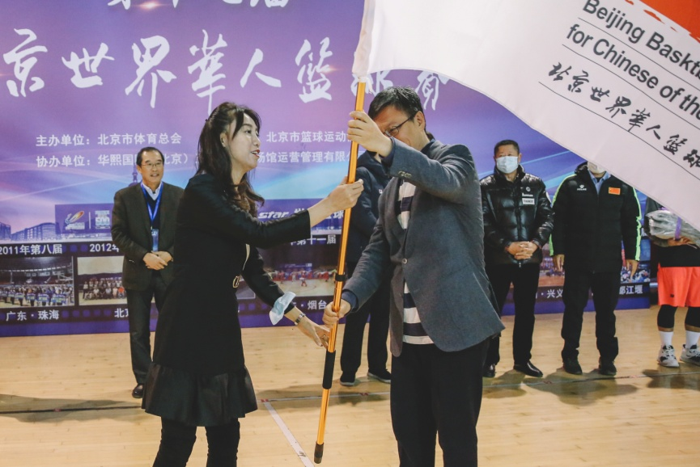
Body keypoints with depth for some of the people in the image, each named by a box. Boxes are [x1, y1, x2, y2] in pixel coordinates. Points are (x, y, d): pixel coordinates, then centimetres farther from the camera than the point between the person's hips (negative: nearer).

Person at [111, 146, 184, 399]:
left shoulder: (179, 196, 1)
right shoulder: (124, 196, -1)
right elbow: (118, 234, -6)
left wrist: (170, 254, -16)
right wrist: (144, 255, -18)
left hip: (170, 271, 0)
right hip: (138, 273, 0)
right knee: (138, 331, 6)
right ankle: (143, 380, 16)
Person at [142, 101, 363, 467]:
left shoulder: (240, 199, 12)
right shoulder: (202, 190, -14)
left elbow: (255, 273, 13)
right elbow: (262, 234, -24)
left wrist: (302, 320, 10)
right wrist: (330, 205, -22)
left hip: (223, 331, 8)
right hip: (188, 332, -8)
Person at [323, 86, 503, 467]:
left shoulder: (454, 155, -1)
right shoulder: (392, 188, 18)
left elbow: (448, 180, -26)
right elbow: (378, 252, 13)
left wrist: (389, 148, -41)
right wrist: (350, 297, -5)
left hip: (454, 330, -6)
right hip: (408, 335, 7)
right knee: (409, 434, 11)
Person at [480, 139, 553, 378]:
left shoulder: (536, 184, 7)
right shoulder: (486, 187, 0)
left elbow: (547, 217, 1)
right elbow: (484, 224, -8)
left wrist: (536, 243, -16)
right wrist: (508, 246, -19)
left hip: (530, 259, 3)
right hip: (497, 259, -3)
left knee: (526, 311, 10)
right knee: (493, 310, 1)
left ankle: (522, 358, 22)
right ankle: (489, 360, 12)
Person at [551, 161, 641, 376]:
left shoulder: (623, 187, 8)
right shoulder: (571, 184, 3)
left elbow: (632, 223, 9)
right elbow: (558, 219, 1)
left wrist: (632, 255, 4)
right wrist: (558, 251, -6)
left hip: (610, 263, 1)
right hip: (577, 262, -1)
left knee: (607, 310, 6)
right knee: (574, 309, 4)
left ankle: (607, 358, 15)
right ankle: (570, 356, 15)